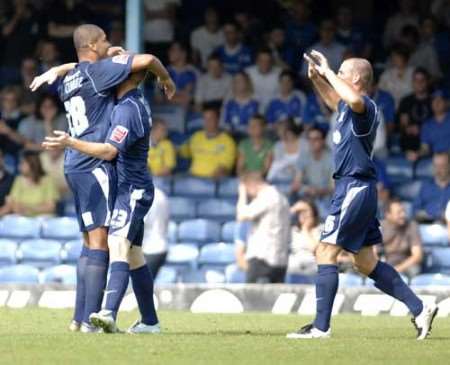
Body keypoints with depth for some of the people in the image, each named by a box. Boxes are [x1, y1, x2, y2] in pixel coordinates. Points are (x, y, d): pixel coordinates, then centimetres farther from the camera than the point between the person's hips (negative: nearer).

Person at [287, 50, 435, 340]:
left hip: (355, 188, -10)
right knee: (366, 263, 12)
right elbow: (335, 100, 39)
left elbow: (354, 99, -40)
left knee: (326, 252, -9)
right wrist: (317, 78, 21)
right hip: (354, 188, 10)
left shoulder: (366, 107, -14)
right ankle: (420, 309, 12)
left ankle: (321, 326, -9)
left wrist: (328, 72, -28)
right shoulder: (350, 107, 15)